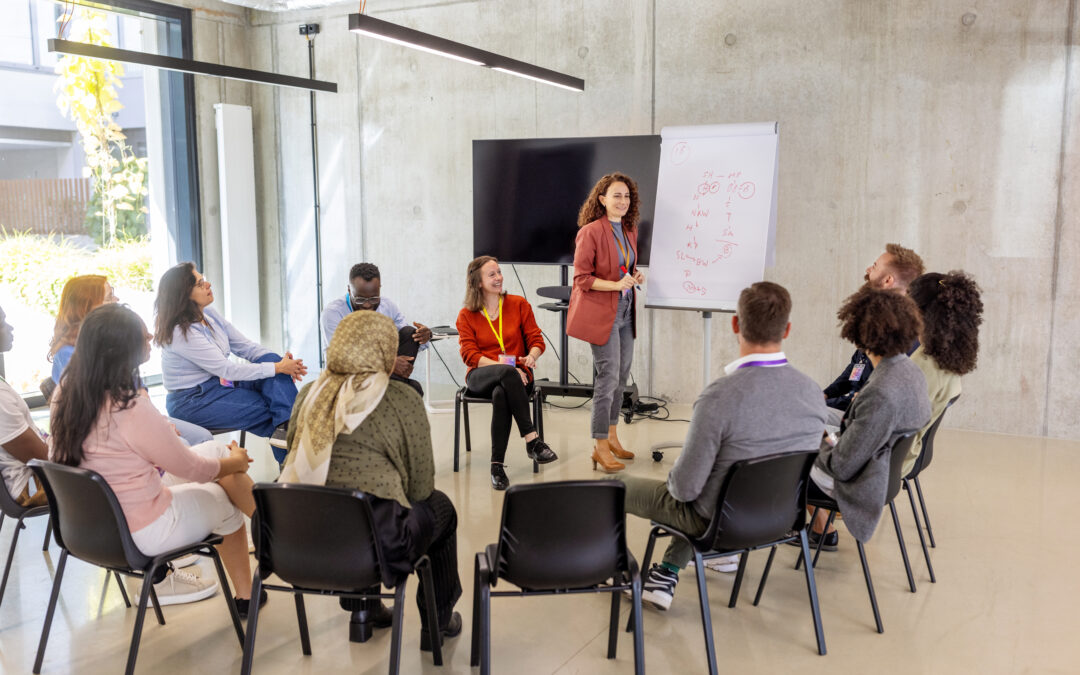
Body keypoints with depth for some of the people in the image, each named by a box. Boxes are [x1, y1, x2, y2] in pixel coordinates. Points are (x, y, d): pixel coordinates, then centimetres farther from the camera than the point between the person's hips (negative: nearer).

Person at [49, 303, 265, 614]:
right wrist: (236, 462, 5)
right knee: (226, 504, 16)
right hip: (142, 533, -8)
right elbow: (191, 468, -15)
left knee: (216, 450, 15)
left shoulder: (65, 394, -6)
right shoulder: (133, 411, -30)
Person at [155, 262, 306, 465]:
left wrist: (281, 362, -14)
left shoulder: (209, 315, 4)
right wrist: (278, 368, -24)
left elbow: (245, 346, 5)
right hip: (192, 401, -8)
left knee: (272, 358, -15)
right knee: (269, 411, -20)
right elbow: (226, 369, -24)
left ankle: (286, 426, -29)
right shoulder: (181, 332, -22)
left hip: (220, 382, 8)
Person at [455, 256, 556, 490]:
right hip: (480, 377, -1)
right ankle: (532, 439, -39)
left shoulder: (519, 304, 10)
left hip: (516, 375, 1)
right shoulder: (466, 315, 8)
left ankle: (497, 465, -34)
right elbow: (469, 354, -3)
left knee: (501, 394, -37)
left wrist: (531, 356, -17)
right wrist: (500, 365, -19)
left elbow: (536, 339, 8)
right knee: (508, 374, -38)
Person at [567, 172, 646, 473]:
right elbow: (581, 278, -14)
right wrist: (616, 284, -24)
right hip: (601, 312, -8)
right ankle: (600, 447, 1)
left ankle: (612, 436, 28)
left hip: (625, 311, 8)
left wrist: (635, 276, 2)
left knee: (622, 375, 14)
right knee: (608, 376, -8)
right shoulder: (590, 232, -13)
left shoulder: (629, 231, 10)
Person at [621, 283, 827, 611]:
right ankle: (667, 575, 34)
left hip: (718, 522, -6)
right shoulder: (813, 392, -13)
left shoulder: (720, 395, -32)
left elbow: (685, 488, -24)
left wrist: (674, 479, 0)